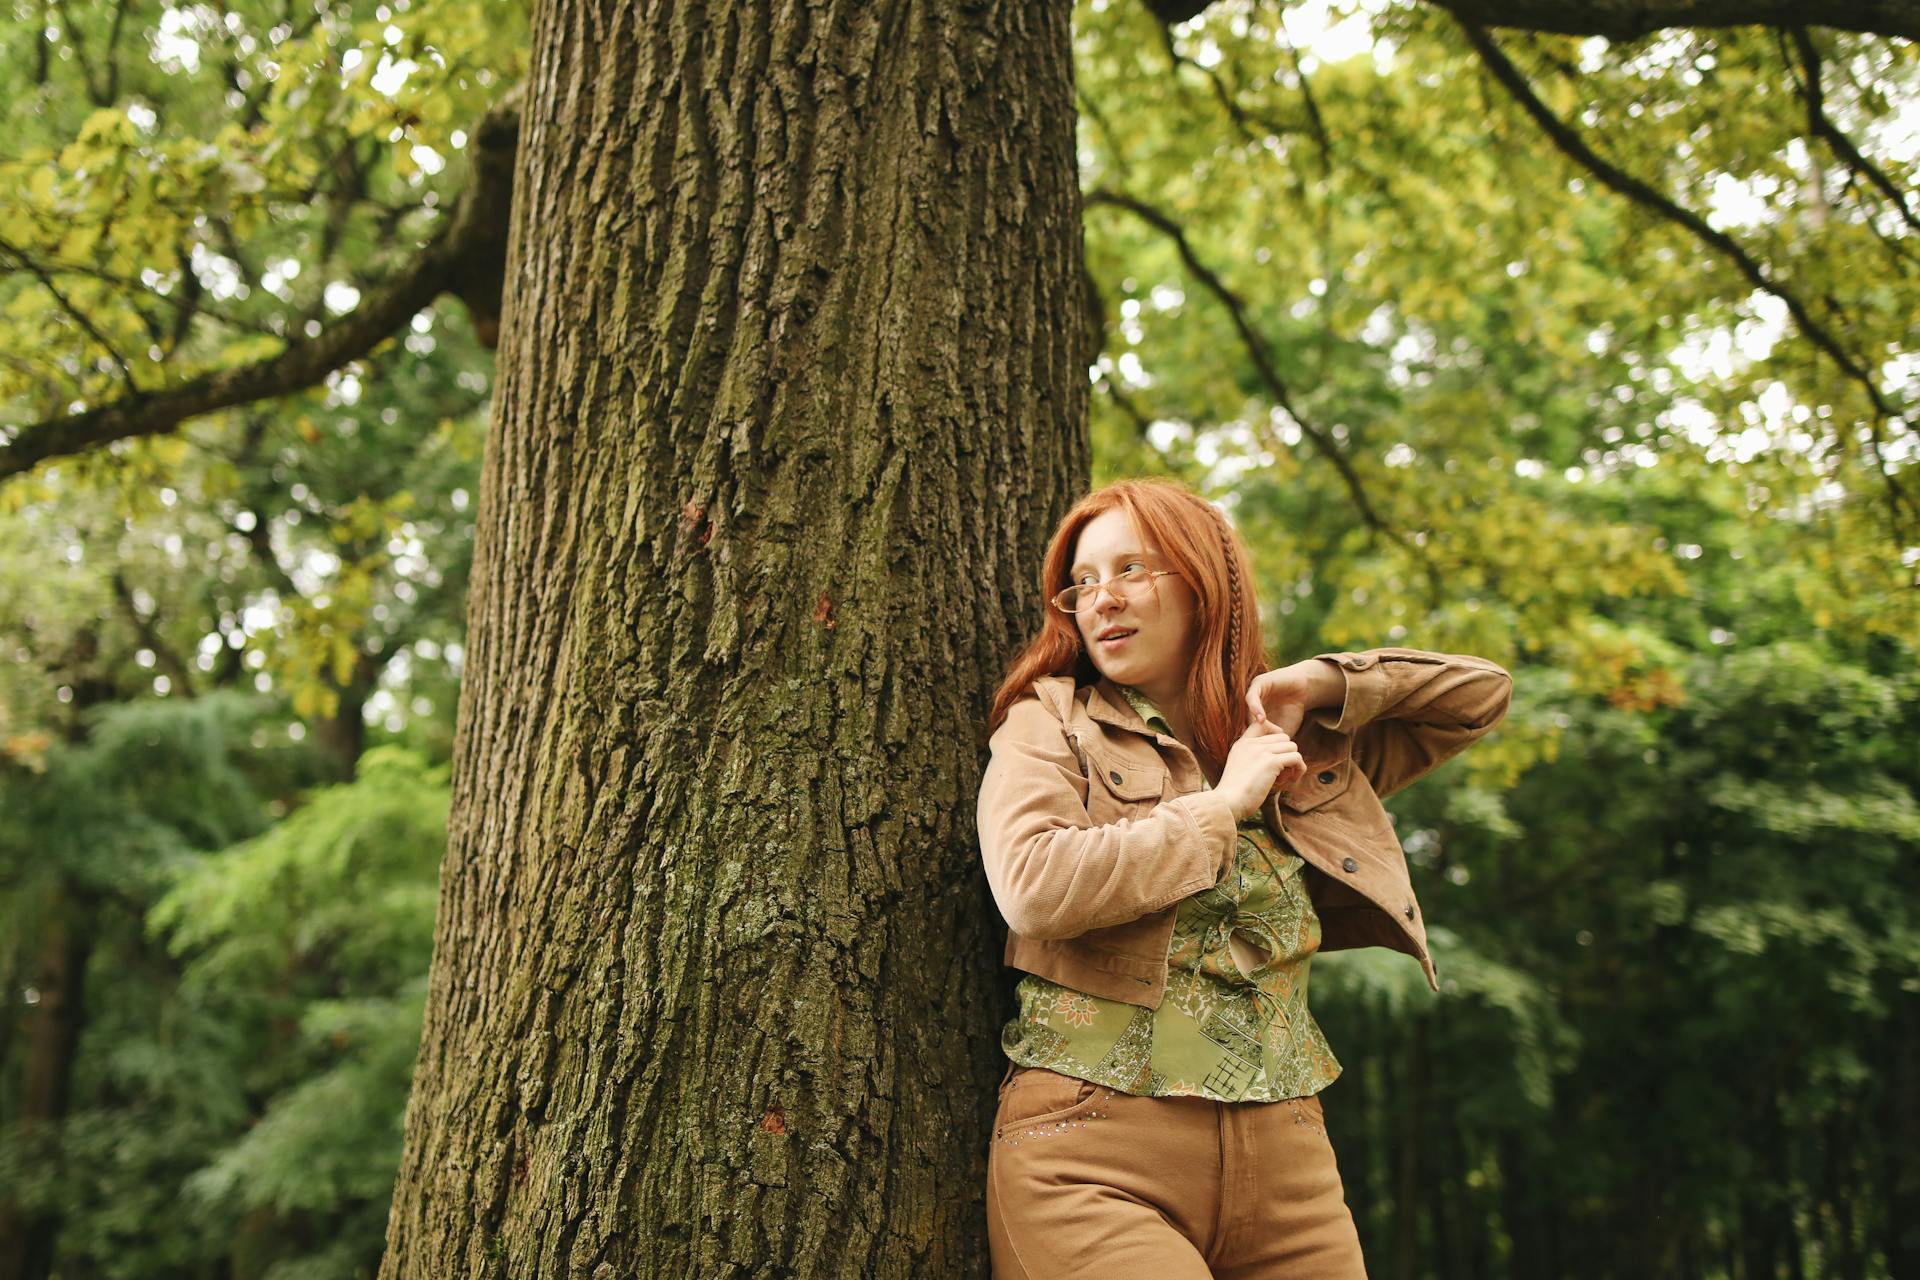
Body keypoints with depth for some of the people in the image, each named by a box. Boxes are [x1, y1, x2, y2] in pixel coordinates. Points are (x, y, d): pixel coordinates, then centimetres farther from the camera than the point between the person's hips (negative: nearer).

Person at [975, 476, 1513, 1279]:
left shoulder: (1307, 749, 16)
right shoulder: (1046, 724, 4)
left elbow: (1483, 695, 21)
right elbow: (1035, 888, -13)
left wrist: (1323, 684, 6)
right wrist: (1222, 803, -6)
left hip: (1284, 1154, 4)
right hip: (1095, 1143, -4)